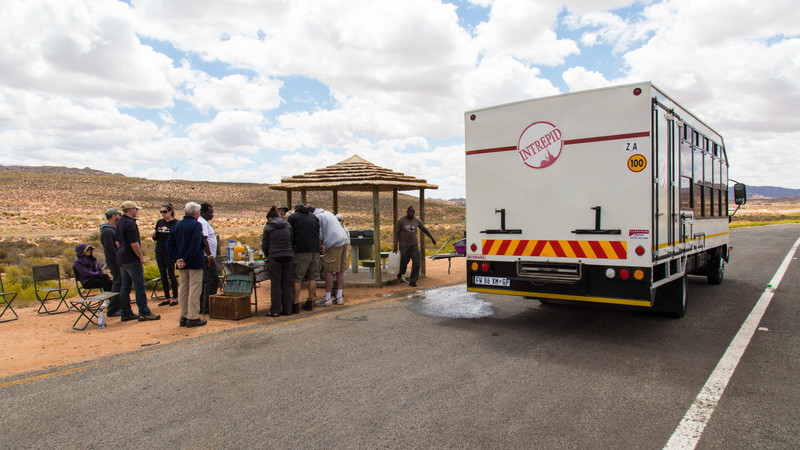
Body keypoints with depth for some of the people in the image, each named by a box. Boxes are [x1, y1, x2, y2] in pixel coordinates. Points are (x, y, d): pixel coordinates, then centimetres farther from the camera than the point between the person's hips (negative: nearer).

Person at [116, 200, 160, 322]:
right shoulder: (130, 223, -16)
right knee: (139, 285, -6)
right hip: (132, 259, -10)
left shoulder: (119, 222, 14)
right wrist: (141, 257, -11)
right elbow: (134, 243, -20)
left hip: (121, 259, 10)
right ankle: (144, 313, -4)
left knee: (125, 286, 11)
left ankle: (125, 313, 16)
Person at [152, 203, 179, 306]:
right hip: (159, 252, 6)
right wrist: (154, 234, -6)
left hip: (170, 252, -6)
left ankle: (175, 298, 9)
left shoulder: (175, 223, -7)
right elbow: (155, 238, 15)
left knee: (171, 275, 0)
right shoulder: (159, 222, 10)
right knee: (163, 276, 10)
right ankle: (167, 298, 19)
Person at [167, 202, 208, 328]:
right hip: (195, 263, -7)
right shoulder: (196, 225, -11)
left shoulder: (177, 225, 11)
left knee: (183, 289, 13)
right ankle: (193, 318, 0)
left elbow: (169, 243, 8)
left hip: (181, 265, 7)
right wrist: (187, 260, -17)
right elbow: (195, 245, -22)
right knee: (194, 290, -2)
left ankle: (183, 317, 18)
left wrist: (176, 259, 2)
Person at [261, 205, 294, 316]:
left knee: (275, 285, 1)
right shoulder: (288, 226, 10)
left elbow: (265, 246, 3)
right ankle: (287, 309, 13)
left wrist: (268, 255, 21)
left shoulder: (268, 228, -1)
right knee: (287, 284, 9)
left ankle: (275, 310, 4)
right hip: (288, 257, 4)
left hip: (275, 257, -4)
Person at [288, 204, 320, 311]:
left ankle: (296, 303, -3)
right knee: (313, 276, 8)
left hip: (302, 250, -5)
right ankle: (310, 302, 12)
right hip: (315, 250, 5)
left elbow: (290, 235, 2)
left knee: (297, 277, -1)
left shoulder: (292, 217, 6)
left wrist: (292, 248, 12)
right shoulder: (314, 216, 20)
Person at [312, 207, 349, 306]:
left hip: (334, 244, -8)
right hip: (344, 240, 8)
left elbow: (320, 236, -6)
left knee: (329, 271, 0)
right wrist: (325, 243, 24)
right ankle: (339, 297, 15)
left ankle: (327, 299, 5)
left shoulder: (317, 217, -2)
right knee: (340, 271, 11)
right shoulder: (328, 212, 24)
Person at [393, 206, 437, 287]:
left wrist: (432, 238, 23)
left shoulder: (417, 221, 2)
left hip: (414, 245, 2)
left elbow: (425, 230, 16)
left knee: (416, 263, -10)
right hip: (404, 246, -2)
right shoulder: (401, 221, -6)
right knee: (404, 262, 8)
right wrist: (395, 245, -8)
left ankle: (412, 281, 1)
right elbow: (396, 233, -4)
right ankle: (400, 273, 43)